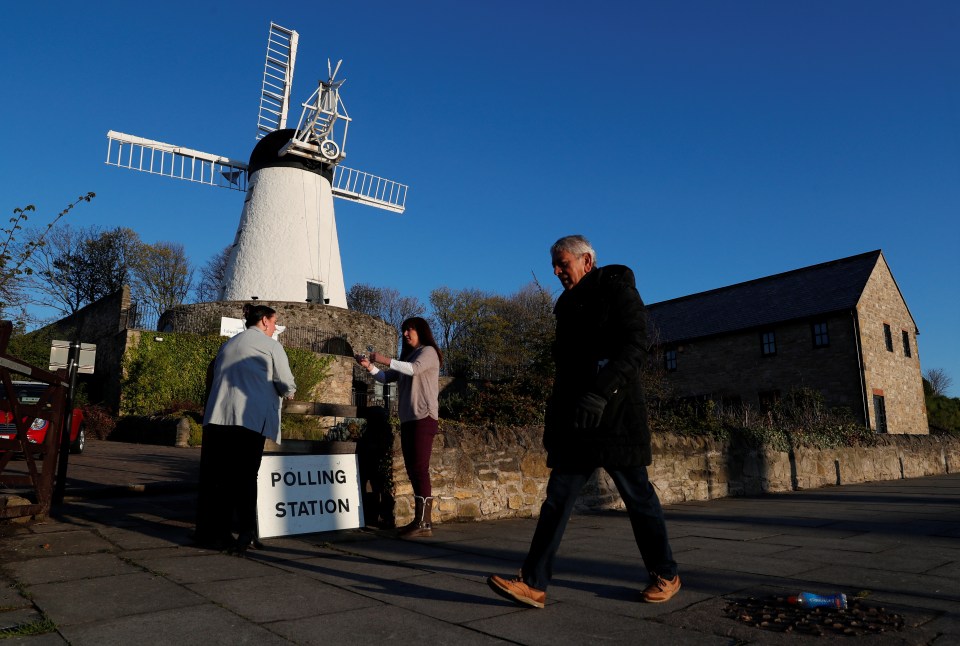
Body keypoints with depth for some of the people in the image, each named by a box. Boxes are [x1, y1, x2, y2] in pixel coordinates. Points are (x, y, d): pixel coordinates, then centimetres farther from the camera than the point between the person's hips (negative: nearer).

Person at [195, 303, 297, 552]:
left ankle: (208, 532, 12)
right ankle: (245, 534, 4)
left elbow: (214, 378, 25)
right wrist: (288, 392, 21)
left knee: (213, 476, 7)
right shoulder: (270, 345, 4)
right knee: (244, 477, 1)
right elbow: (287, 386, 0)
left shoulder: (228, 344, 23)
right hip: (251, 418, -5)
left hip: (216, 416, 5)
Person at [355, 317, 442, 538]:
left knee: (420, 468, -12)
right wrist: (370, 366, 1)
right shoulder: (408, 356, 24)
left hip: (423, 418, -8)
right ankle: (420, 520, 11)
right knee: (412, 469, 6)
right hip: (408, 419, 8)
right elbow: (386, 378, 17)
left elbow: (414, 369, -21)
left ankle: (424, 523, -12)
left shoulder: (428, 352, 0)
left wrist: (385, 360, -23)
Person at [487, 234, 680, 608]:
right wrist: (553, 417, 17)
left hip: (615, 417, -7)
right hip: (576, 422, 7)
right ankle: (534, 584, 2)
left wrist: (599, 393, -26)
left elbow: (634, 346, -16)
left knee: (638, 498, 5)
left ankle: (665, 576, 24)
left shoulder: (617, 291, -3)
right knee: (557, 499, 1)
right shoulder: (570, 307, 19)